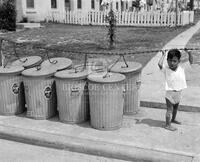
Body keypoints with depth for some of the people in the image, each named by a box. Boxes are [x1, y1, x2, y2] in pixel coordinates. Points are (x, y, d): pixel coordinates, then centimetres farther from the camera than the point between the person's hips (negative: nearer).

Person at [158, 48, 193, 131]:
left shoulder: (181, 67, -6)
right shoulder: (166, 69, -18)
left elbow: (191, 61, -3)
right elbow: (160, 64, -36)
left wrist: (188, 52, -16)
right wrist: (163, 55, -28)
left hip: (178, 92, 6)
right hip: (170, 93, -5)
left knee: (175, 107, 26)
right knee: (169, 109, 0)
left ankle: (173, 119, 48)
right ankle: (167, 125, 11)